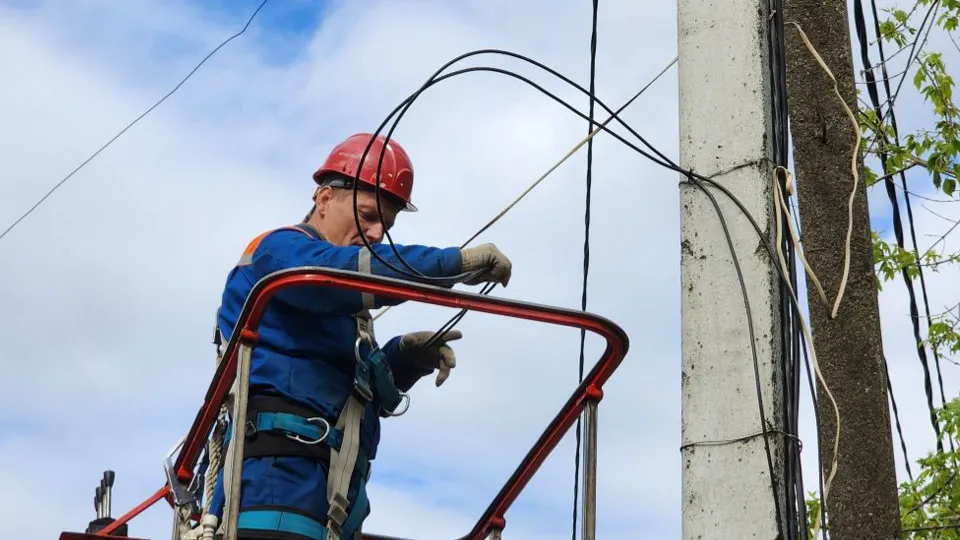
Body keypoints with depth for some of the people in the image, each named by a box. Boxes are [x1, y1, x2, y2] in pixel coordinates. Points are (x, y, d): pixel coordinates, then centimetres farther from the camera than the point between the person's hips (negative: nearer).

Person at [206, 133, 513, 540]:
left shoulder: (339, 312, 29)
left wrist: (404, 358, 3)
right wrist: (454, 262, -19)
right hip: (278, 475, -9)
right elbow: (337, 272, -18)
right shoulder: (280, 248, 4)